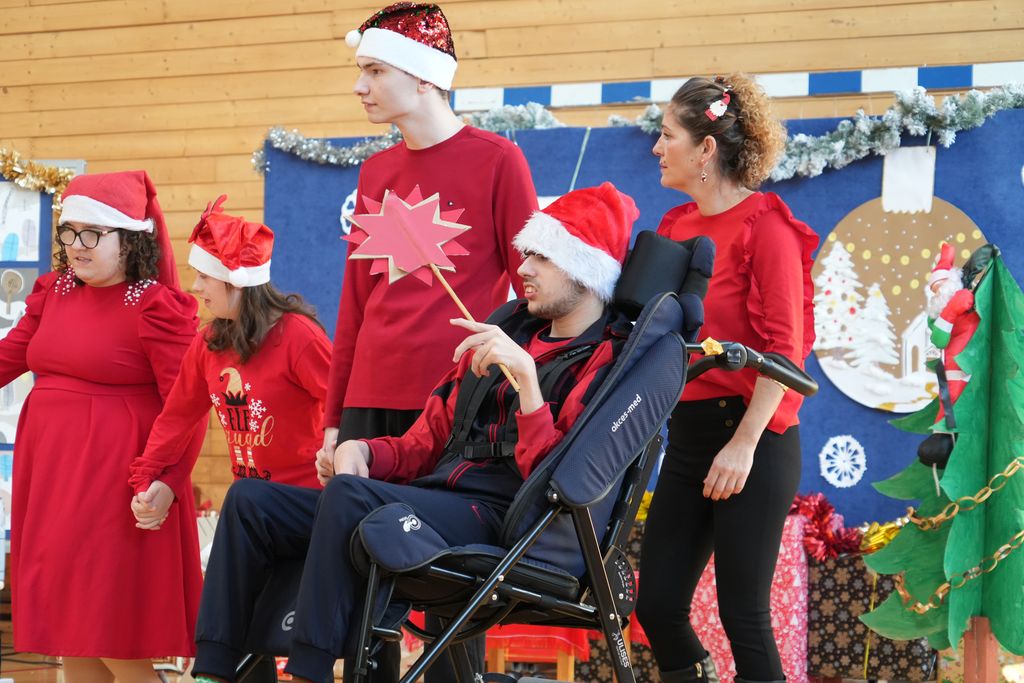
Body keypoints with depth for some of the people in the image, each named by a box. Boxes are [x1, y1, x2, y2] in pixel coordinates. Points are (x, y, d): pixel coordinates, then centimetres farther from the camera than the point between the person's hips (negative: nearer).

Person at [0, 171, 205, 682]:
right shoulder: (54, 291, 11)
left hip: (114, 476, -7)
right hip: (50, 470, 7)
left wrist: (166, 482, -23)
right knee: (70, 635, 13)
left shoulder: (158, 307, -11)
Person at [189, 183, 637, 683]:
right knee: (251, 500, -3)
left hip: (497, 517, -8)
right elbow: (425, 445, 25)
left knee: (348, 494, -34)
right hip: (434, 498, 9)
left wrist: (525, 374, -21)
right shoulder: (510, 333, 22)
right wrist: (361, 452, 4)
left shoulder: (606, 361, -1)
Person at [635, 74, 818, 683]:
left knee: (744, 616, -3)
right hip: (688, 433, 7)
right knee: (657, 607, 6)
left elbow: (783, 347, -14)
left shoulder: (765, 226, -9)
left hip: (750, 443, -7)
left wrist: (744, 444, -17)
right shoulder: (676, 226, 11)